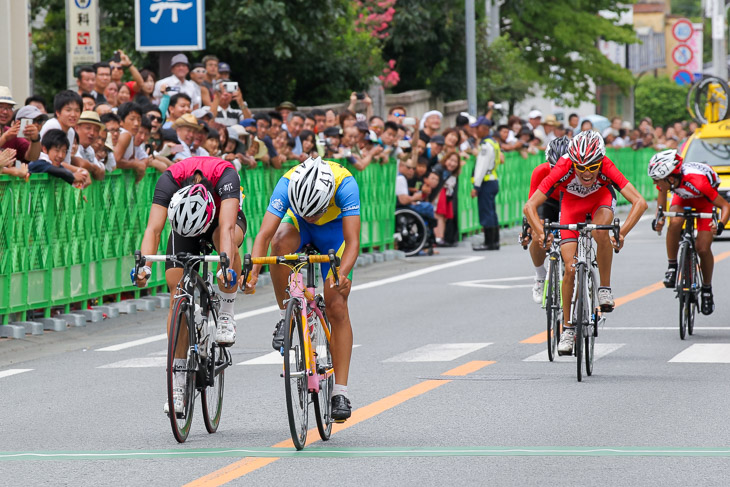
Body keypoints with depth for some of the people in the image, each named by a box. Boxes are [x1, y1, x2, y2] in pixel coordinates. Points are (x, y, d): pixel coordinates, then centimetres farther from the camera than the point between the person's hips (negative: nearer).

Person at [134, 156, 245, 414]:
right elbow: (153, 228, -41)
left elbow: (226, 227, -50)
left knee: (226, 240, -39)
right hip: (183, 219, 2)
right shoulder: (169, 179, -35)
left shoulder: (225, 175, -40)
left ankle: (226, 314, -17)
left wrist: (226, 267, -65)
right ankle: (178, 385, -9)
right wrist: (144, 266, -58)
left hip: (220, 217, -2)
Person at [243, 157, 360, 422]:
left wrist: (342, 273, -59)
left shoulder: (345, 185, -39)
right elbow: (264, 234, -39)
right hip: (298, 227, 1)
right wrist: (253, 271, -55)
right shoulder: (287, 184, -36)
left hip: (335, 229, -1)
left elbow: (353, 242, -41)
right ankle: (287, 318, -16)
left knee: (337, 307, -11)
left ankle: (340, 392, -7)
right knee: (280, 243, -36)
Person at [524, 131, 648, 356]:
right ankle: (568, 329, 6)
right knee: (570, 268, -9)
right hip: (572, 201, 0)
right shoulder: (564, 168, -36)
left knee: (601, 233, -35)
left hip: (601, 197, 0)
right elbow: (530, 206, -34)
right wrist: (541, 232, -49)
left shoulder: (606, 168, -36)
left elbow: (639, 202, -39)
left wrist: (622, 232, -51)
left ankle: (605, 288, -14)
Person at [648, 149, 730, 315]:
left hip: (705, 200, -3)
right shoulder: (664, 178, -29)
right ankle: (672, 267, -13)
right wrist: (659, 217, -16)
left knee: (703, 248, -11)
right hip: (683, 197, 3)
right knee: (675, 223, -30)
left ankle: (707, 289, 11)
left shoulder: (697, 181, -43)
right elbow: (662, 194, -3)